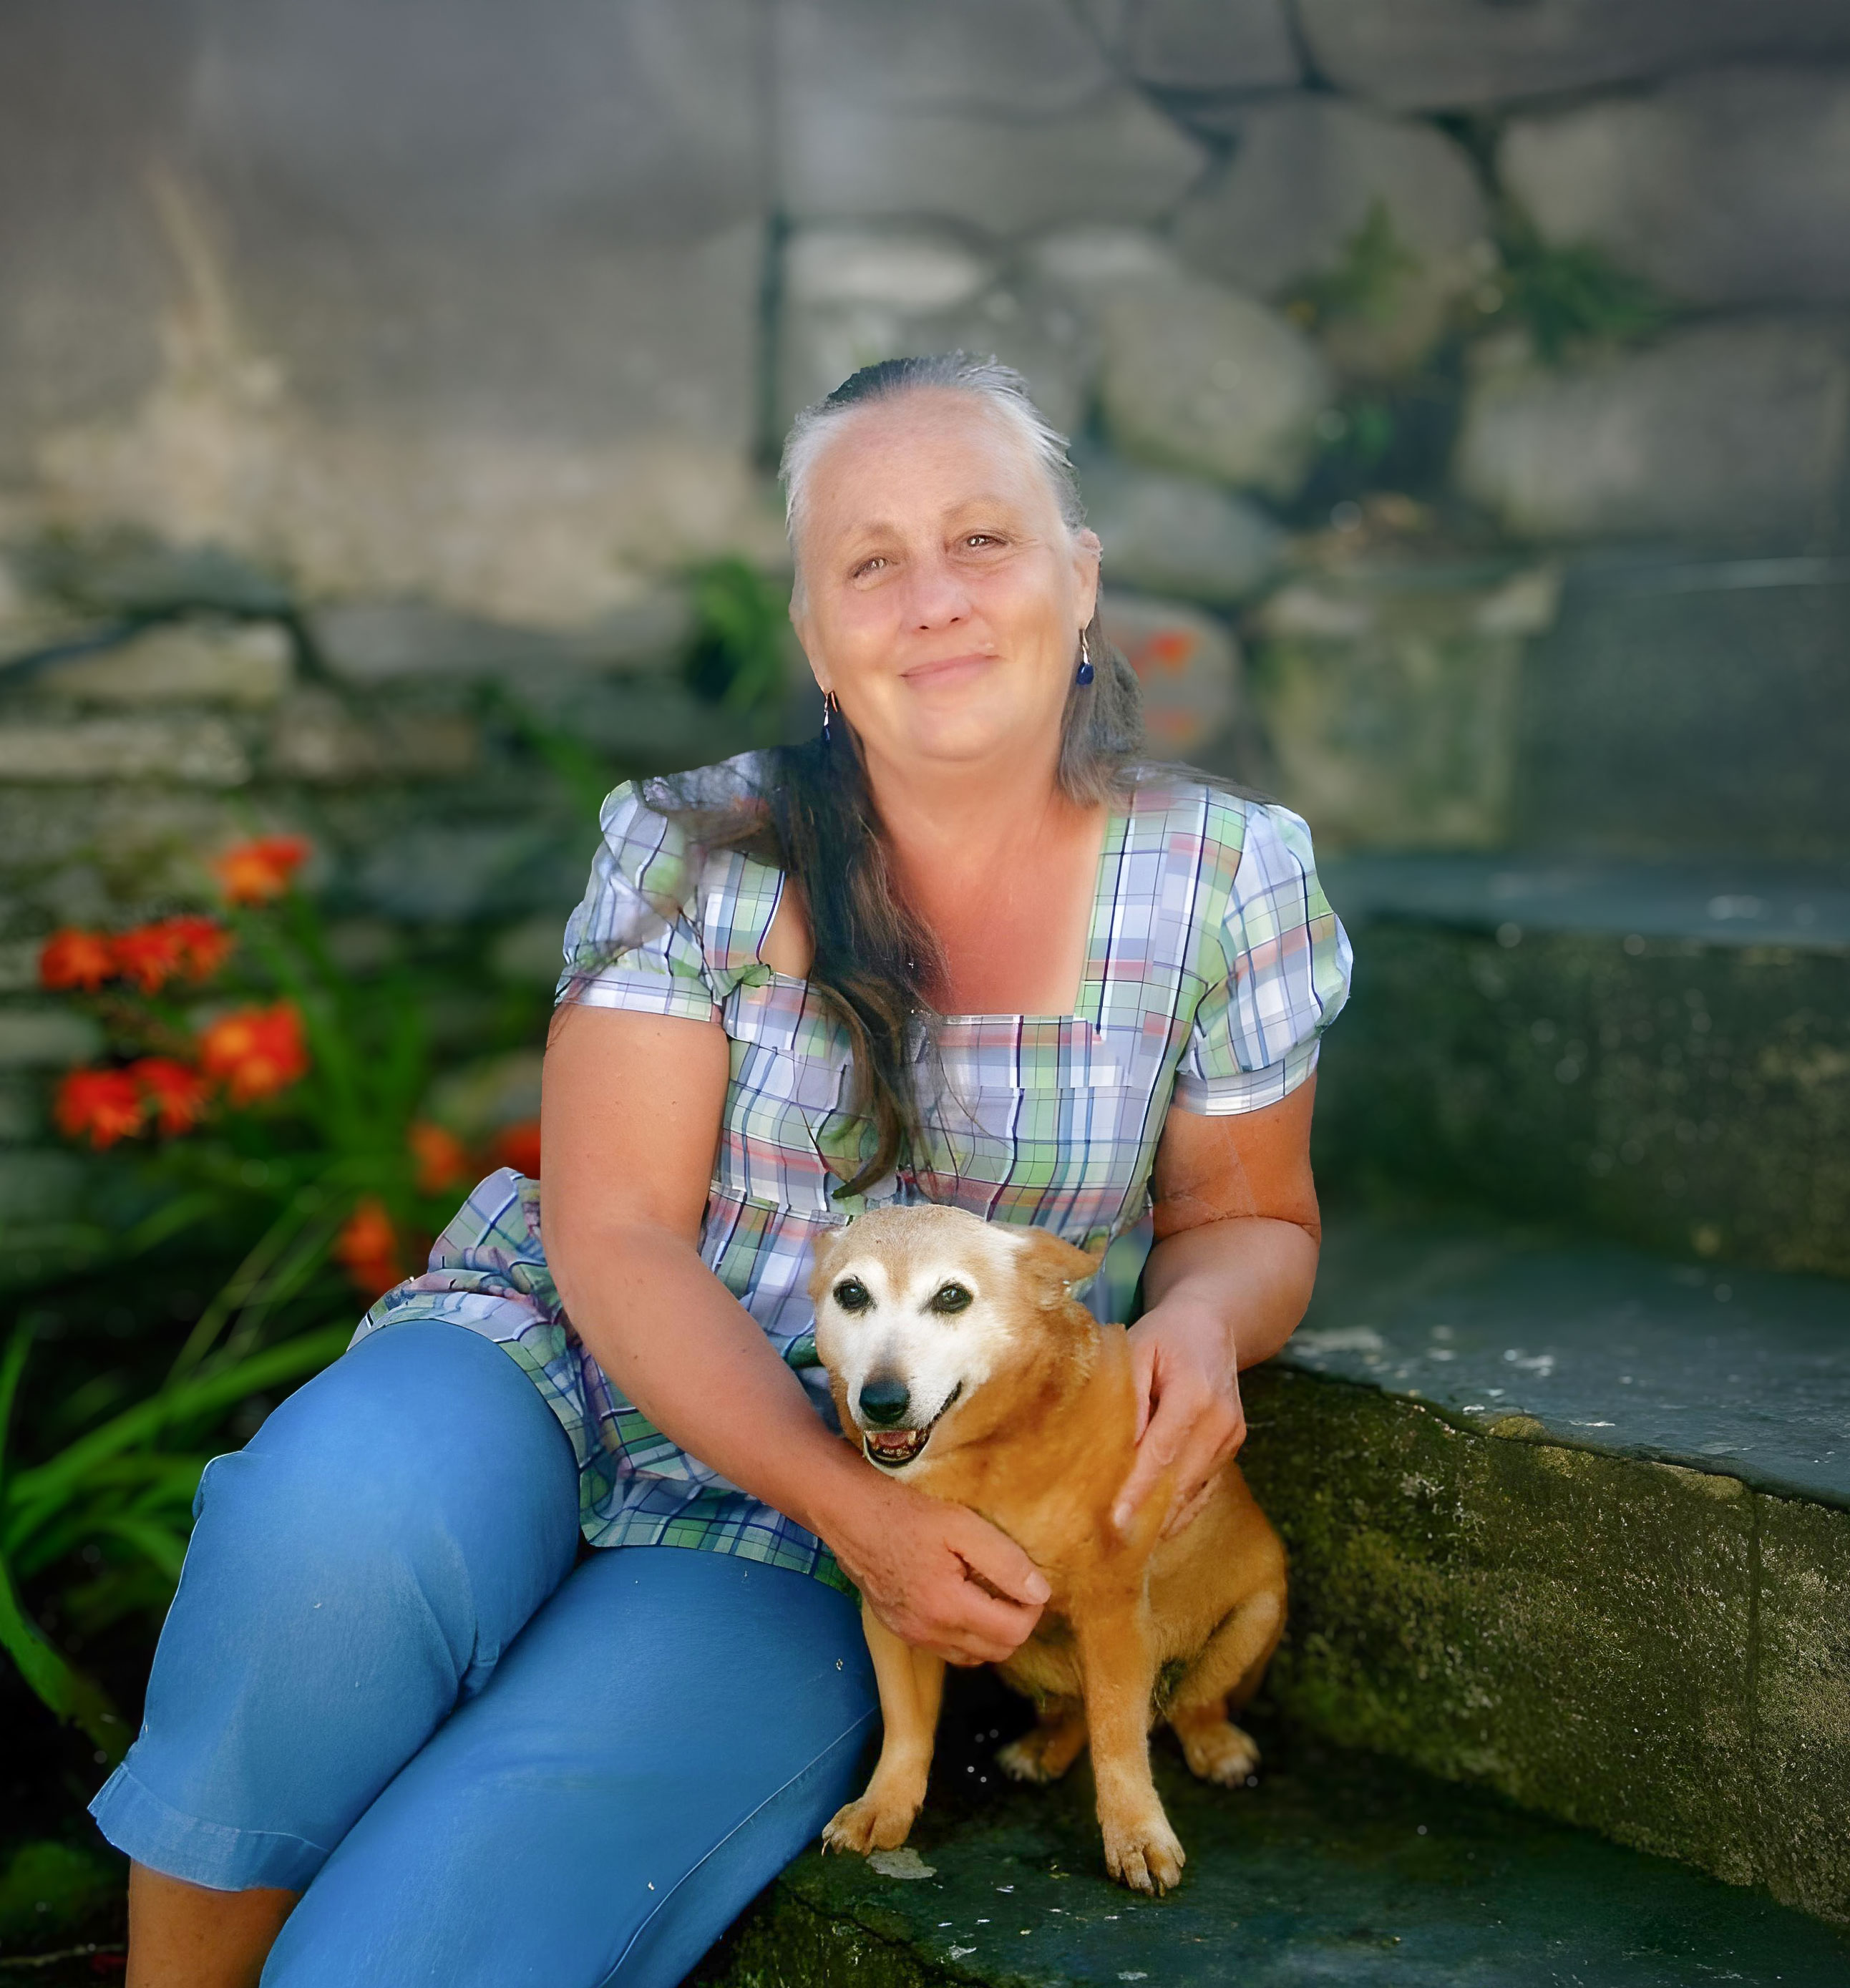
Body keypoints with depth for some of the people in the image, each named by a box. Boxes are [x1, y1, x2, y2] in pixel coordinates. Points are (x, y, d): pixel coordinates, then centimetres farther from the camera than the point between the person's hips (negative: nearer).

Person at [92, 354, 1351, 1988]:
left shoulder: (1226, 883, -3)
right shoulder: (698, 856, -5)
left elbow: (1248, 1214, 9)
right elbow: (614, 1237, -9)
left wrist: (1203, 1318, -17)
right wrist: (851, 1499, -22)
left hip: (800, 1550, -1)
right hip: (562, 1369, 1)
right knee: (333, 1519, -34)